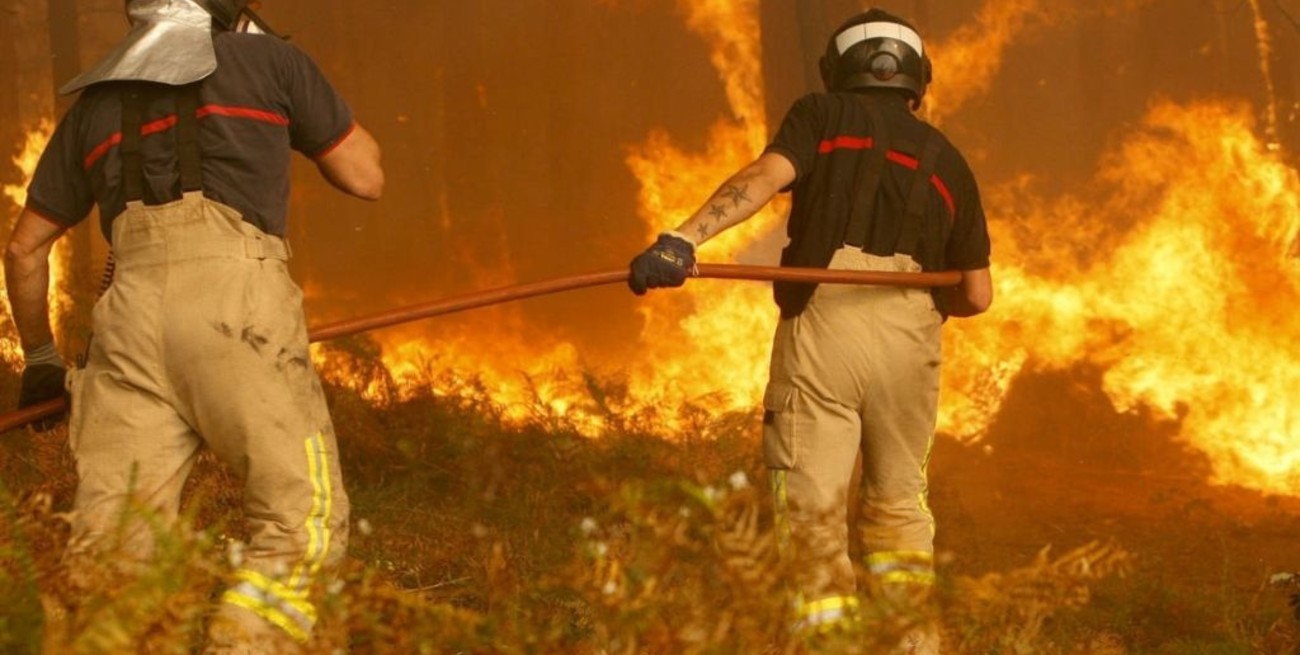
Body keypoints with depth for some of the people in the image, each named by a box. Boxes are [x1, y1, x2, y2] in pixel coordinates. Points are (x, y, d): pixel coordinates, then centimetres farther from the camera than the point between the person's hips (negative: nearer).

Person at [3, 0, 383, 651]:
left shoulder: (95, 103, 27)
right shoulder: (269, 60, 15)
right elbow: (365, 176, 21)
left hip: (132, 305, 4)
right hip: (231, 292, -4)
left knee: (108, 542, 2)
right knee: (303, 521, -3)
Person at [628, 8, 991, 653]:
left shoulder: (822, 115, 14)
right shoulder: (946, 160, 23)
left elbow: (766, 175, -8)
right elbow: (977, 295, 23)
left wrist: (684, 238, -20)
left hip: (824, 324, -3)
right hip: (910, 341, 4)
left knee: (811, 503, -4)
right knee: (898, 502, 20)